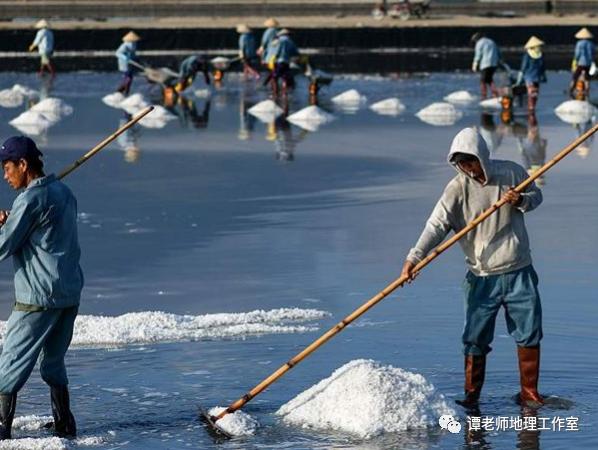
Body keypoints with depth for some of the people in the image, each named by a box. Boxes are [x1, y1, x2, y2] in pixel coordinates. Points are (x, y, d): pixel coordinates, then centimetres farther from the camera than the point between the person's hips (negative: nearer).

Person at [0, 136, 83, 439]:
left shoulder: (31, 199, -15)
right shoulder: (63, 192, 12)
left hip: (39, 298, -8)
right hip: (71, 293, 9)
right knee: (54, 362, 19)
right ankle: (64, 426, 21)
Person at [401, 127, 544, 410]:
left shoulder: (512, 173, -4)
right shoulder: (458, 188, -12)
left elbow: (536, 195, 14)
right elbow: (437, 225, -21)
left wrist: (522, 201, -11)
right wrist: (414, 258, -35)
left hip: (519, 272, 2)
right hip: (482, 277, -2)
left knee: (530, 333, 7)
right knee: (475, 340, 0)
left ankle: (529, 393, 21)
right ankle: (471, 397, 12)